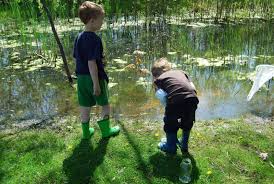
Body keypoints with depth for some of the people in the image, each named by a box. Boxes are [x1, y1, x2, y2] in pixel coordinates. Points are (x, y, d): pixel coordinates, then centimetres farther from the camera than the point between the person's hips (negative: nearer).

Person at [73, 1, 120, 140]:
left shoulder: (79, 37, 6)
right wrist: (96, 83, -20)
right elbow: (92, 62, -24)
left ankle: (86, 132, 28)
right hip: (94, 77, -7)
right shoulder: (95, 39, -20)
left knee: (85, 106, 16)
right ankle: (106, 130, 25)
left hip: (81, 78, 7)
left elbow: (76, 58, 11)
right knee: (105, 104, 13)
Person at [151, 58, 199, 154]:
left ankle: (171, 147, 37)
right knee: (187, 122, 30)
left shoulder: (158, 79, 20)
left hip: (175, 101, -4)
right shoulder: (180, 72, 31)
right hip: (192, 98, 5)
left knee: (170, 123, 23)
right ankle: (184, 145, 45)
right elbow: (193, 88, 22)